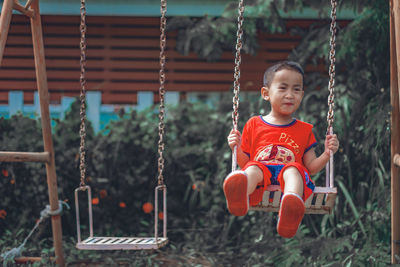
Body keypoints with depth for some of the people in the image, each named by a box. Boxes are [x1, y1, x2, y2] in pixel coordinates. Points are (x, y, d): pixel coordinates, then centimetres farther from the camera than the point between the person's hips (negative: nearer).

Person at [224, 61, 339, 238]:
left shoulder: (304, 130, 23)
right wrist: (237, 149, -1)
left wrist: (327, 154, 3)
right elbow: (245, 163, 20)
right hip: (261, 172, 0)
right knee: (252, 169, -35)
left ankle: (291, 209, -70)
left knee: (293, 169, -36)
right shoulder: (254, 124, 20)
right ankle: (240, 197, -72)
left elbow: (311, 168, 20)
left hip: (290, 173, 0)